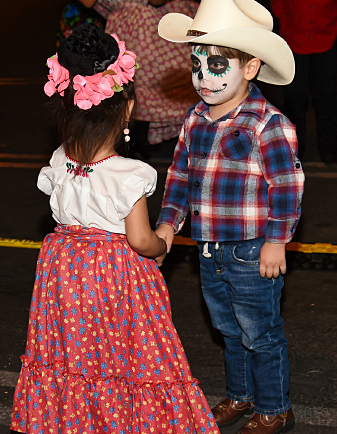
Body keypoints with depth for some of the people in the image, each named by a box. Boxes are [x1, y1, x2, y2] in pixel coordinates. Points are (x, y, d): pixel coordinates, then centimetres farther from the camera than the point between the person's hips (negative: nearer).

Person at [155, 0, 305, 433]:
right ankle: (240, 395, 42)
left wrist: (276, 239, -17)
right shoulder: (195, 118, 4)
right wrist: (168, 221, 5)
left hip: (252, 253, -7)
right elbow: (180, 171, 12)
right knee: (229, 330, 23)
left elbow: (287, 184, -17)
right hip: (210, 251, 7)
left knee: (260, 335, 8)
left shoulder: (268, 123, -18)